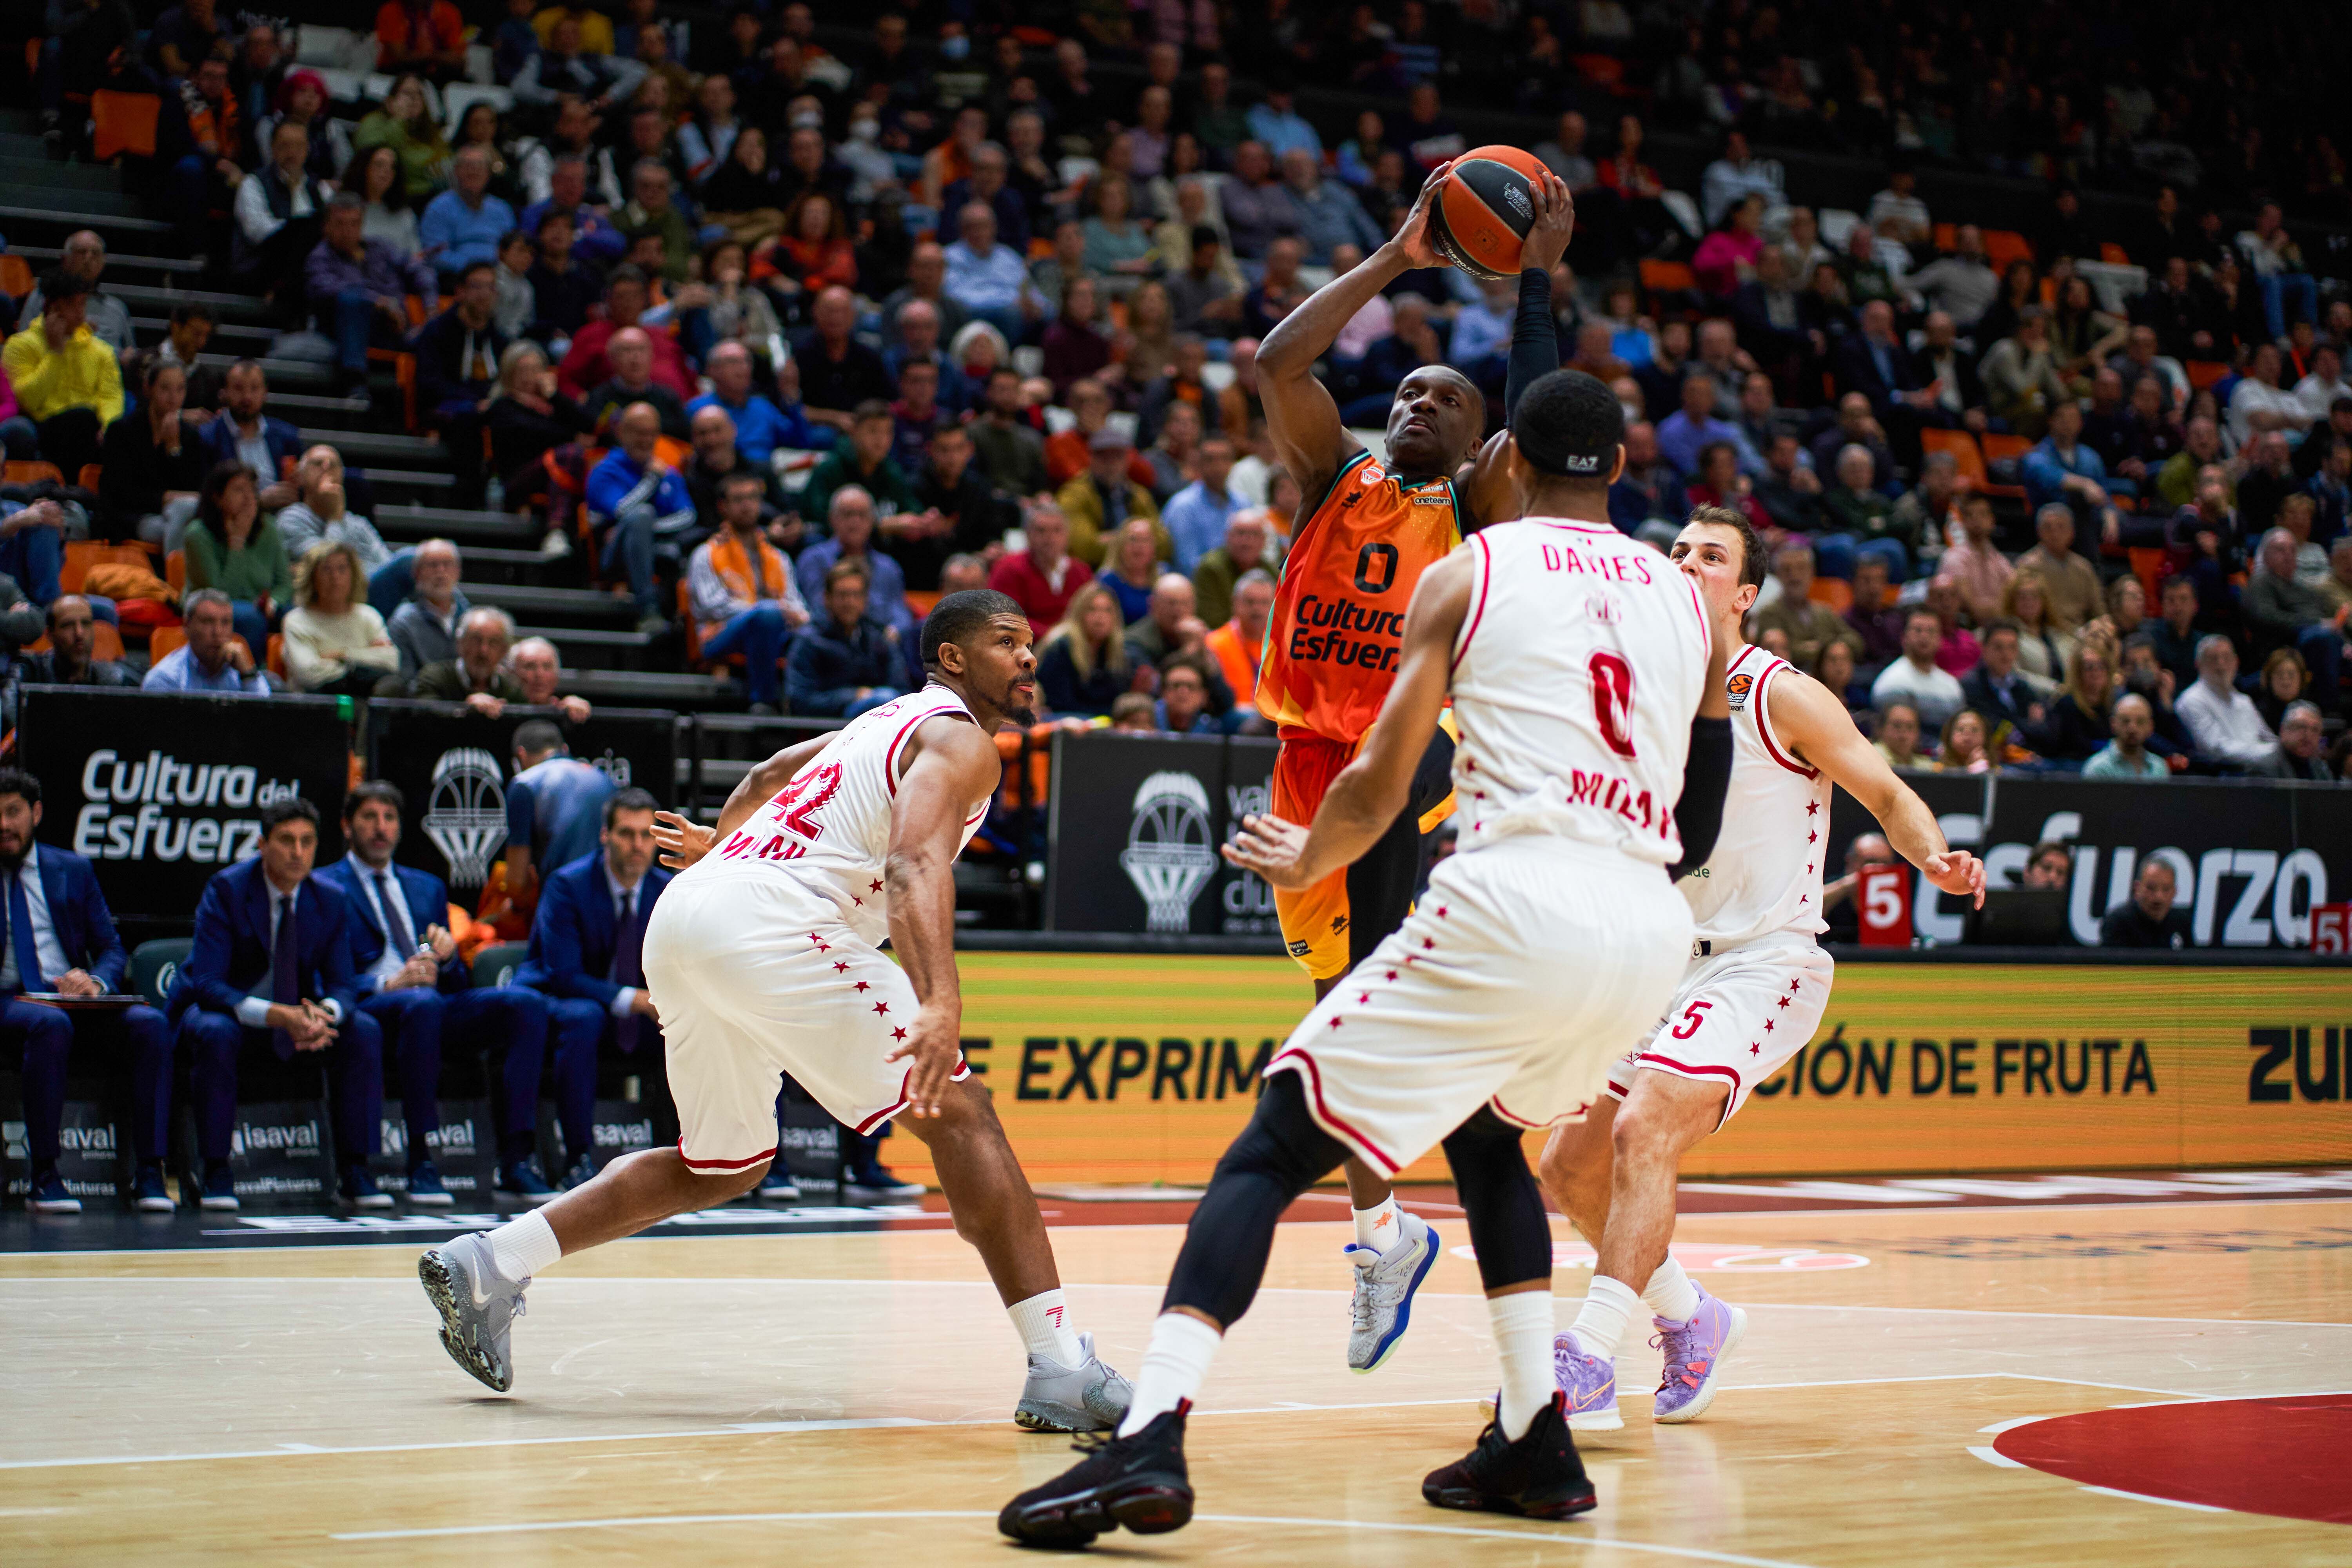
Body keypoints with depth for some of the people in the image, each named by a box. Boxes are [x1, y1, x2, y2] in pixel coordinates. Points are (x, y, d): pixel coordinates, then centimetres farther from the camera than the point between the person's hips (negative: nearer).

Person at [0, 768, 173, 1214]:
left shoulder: (73, 871, 17)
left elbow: (113, 950, 14)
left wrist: (96, 981, -9)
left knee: (150, 1024, -26)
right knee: (50, 1024, -38)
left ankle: (149, 1173, -26)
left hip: (74, 1001, 3)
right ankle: (42, 1176, -32)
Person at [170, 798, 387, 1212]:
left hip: (297, 1012, 4)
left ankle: (356, 1172, -15)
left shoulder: (330, 902, -6)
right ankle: (216, 1173, -27)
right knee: (216, 1036, -38)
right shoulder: (227, 889, -19)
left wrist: (323, 1014, -32)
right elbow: (207, 984, -26)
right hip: (226, 1010, -4)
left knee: (365, 1033, -20)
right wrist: (278, 1016, -41)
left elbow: (343, 985, -4)